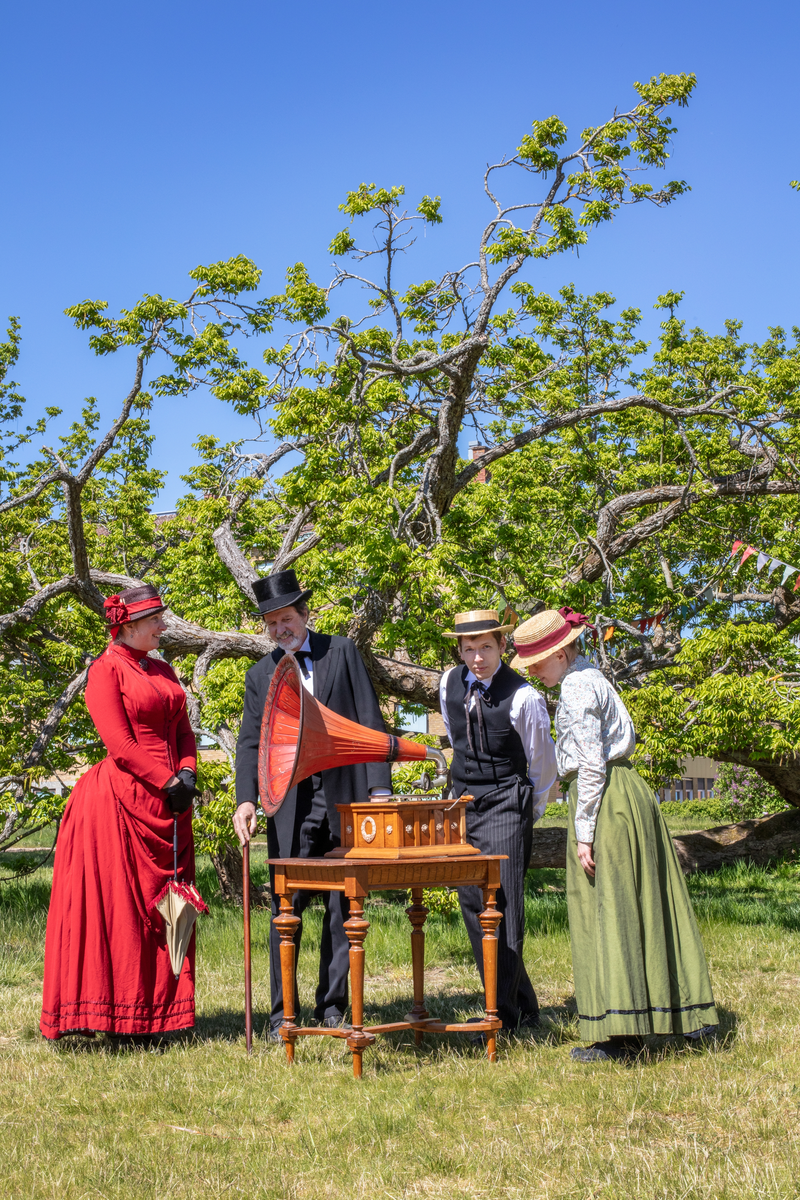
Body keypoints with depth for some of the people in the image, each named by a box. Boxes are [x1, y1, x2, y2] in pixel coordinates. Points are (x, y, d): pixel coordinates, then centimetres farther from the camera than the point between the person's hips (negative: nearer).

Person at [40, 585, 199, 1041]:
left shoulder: (163, 671, 17)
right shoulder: (107, 669, -6)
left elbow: (183, 729, 15)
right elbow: (119, 742, -13)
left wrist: (187, 775, -3)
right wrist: (168, 782, -14)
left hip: (169, 807, 7)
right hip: (121, 801, -7)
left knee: (161, 905, 8)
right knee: (118, 904, -4)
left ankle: (155, 1011, 15)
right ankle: (115, 1015, 2)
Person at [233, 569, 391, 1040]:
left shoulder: (342, 651, 7)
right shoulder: (261, 675, 11)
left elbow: (370, 722, 2)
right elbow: (250, 743, 7)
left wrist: (380, 786, -7)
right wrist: (245, 798, -10)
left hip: (346, 798, 0)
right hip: (291, 803, 1)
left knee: (343, 907, 5)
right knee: (287, 907, -2)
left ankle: (333, 1005, 15)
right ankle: (282, 1013, 7)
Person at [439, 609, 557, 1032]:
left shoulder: (523, 698, -15)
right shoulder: (449, 684, 2)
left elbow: (542, 765, -2)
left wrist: (529, 814, 9)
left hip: (506, 808, -6)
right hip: (463, 803, 6)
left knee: (502, 905, -12)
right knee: (473, 907, 7)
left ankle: (504, 1015, -7)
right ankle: (524, 1007, 17)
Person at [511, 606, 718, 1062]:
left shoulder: (577, 688, -14)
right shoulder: (592, 678, 16)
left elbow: (591, 765, -19)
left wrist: (583, 832, -17)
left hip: (604, 800, -10)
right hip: (630, 790, 10)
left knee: (604, 909, -6)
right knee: (647, 904, 13)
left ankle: (621, 1032, -5)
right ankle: (693, 1013, 19)